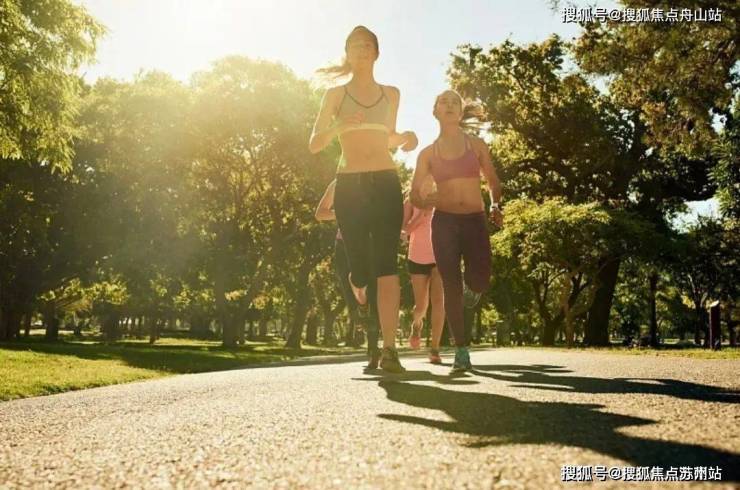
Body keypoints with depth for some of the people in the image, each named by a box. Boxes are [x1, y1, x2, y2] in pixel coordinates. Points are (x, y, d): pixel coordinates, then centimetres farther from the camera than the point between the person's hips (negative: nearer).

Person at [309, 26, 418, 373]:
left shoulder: (391, 95, 14)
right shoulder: (336, 94, 8)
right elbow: (315, 145, 3)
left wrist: (405, 139, 5)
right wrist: (340, 126, -15)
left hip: (386, 183, 1)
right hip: (349, 185, -1)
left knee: (387, 266, -11)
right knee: (361, 267, 0)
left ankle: (389, 350, -14)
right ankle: (357, 282, 38)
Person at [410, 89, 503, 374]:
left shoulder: (476, 145, 9)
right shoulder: (428, 153, 8)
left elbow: (493, 182, 16)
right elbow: (415, 196, 8)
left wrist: (496, 206, -3)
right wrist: (428, 201, -15)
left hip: (476, 221, 0)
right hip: (444, 222, 0)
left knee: (479, 282, -15)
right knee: (451, 287, -5)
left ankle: (469, 286, 27)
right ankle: (461, 354, 4)